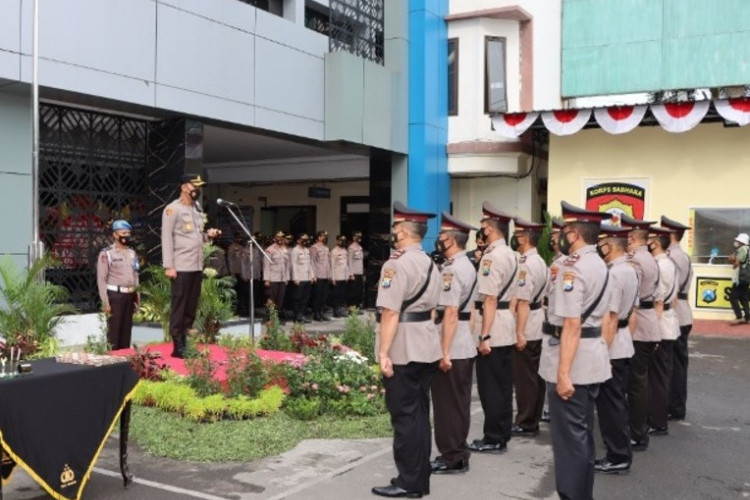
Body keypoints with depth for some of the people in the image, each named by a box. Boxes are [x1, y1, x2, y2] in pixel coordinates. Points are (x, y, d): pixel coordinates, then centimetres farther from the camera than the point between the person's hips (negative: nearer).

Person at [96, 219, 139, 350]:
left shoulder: (132, 253, 13)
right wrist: (105, 302, -14)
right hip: (115, 295, -6)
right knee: (113, 330, -2)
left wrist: (136, 297, 12)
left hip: (130, 295, 6)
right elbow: (101, 279, -9)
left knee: (127, 329, 9)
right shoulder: (106, 253, -6)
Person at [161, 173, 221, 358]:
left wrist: (208, 235, 2)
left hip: (197, 266, 7)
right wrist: (168, 266, -16)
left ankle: (186, 343, 15)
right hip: (181, 267, -7)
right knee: (179, 307, -3)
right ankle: (178, 346, 1)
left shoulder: (197, 209, 18)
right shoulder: (173, 209, -5)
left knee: (191, 307, 9)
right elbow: (167, 238, -10)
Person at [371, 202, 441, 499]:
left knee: (404, 416, -1)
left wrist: (384, 353, -20)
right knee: (419, 414, 14)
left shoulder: (397, 264, -16)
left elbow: (390, 313, -21)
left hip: (403, 349, -9)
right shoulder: (430, 264, 13)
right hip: (426, 346, 9)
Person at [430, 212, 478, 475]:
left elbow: (450, 313, -23)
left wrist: (444, 352, -22)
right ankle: (458, 454, 26)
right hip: (466, 345, 10)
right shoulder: (468, 266, 13)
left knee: (447, 403, 1)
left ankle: (451, 459, 10)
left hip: (451, 348, -10)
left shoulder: (451, 270, -18)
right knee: (460, 402, 16)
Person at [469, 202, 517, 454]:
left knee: (490, 385, 0)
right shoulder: (509, 254, 12)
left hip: (493, 327, -9)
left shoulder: (492, 256, -16)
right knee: (503, 383, 15)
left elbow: (490, 299, -20)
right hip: (507, 324, 9)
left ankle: (493, 440, 8)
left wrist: (485, 336, -20)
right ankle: (502, 434, 24)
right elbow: (512, 295, 13)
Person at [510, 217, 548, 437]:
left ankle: (525, 423, 6)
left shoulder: (525, 264, -19)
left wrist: (519, 332, -22)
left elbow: (523, 301, -23)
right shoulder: (540, 261, 13)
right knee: (535, 374, 14)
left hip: (526, 327, -10)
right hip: (537, 324, 10)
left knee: (524, 377, -1)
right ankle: (533, 420, 22)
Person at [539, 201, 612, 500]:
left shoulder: (573, 267, -18)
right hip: (591, 360, 10)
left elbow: (571, 324, -23)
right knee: (582, 434, 18)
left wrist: (563, 373, -23)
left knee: (568, 438, 0)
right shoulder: (599, 264, 13)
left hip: (572, 363, -10)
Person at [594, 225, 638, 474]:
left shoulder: (613, 274, -20)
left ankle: (617, 458, 9)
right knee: (618, 401, 17)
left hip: (610, 346, -10)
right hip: (624, 345, 10)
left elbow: (609, 318, -23)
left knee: (610, 403, 0)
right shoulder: (631, 270, 10)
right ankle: (622, 453, 26)